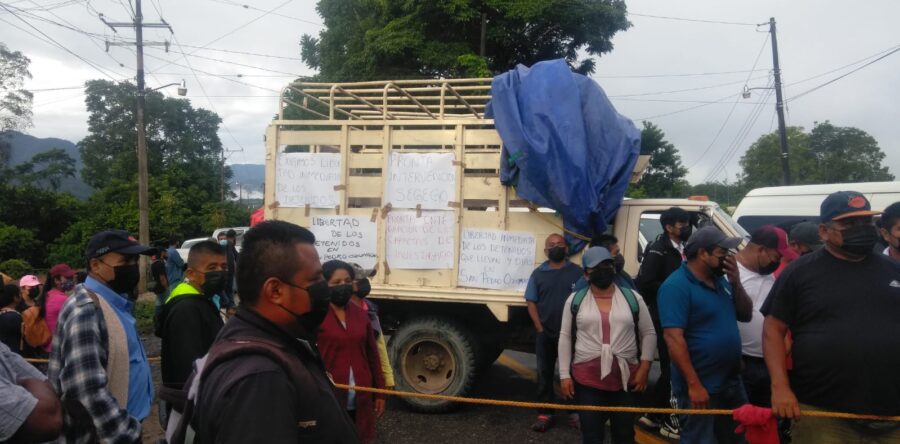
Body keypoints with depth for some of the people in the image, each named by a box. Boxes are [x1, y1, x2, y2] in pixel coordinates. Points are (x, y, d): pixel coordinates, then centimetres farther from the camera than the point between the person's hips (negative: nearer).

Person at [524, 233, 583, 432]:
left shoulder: (577, 272, 1)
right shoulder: (538, 273, 5)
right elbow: (531, 302, 4)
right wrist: (540, 328, -4)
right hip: (546, 334, 1)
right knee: (545, 374, 6)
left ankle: (575, 413, 18)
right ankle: (545, 414, 13)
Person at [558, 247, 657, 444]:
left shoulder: (633, 298, 2)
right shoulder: (575, 300, 1)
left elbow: (649, 334, 6)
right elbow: (565, 337, 2)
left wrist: (644, 369, -3)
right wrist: (564, 375, -2)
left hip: (626, 379, 1)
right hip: (587, 379, -1)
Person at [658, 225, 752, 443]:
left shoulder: (721, 280, 8)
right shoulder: (676, 286, -18)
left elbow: (745, 315, 13)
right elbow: (673, 338, -23)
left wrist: (736, 282, -4)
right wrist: (694, 385, -25)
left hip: (732, 382, 8)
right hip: (701, 387, -8)